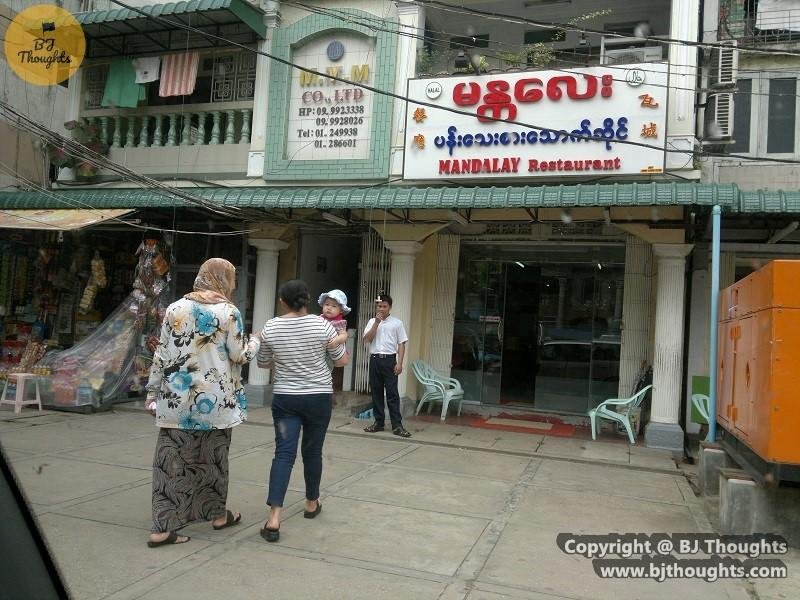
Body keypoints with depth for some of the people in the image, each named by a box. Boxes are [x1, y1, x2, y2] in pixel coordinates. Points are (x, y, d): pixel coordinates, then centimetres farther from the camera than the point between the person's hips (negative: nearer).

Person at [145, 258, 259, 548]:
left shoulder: (175, 308, 2)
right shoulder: (229, 312, -7)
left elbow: (161, 354, 4)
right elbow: (239, 355, -3)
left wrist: (153, 390, 11)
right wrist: (255, 342, 17)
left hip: (177, 396, 2)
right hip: (213, 399, -2)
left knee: (172, 459, 5)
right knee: (214, 456, 14)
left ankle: (163, 526, 6)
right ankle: (218, 513, 29)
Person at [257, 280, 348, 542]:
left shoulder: (270, 327, -4)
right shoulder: (323, 325, -9)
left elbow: (263, 363, 10)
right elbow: (342, 361, 0)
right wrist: (340, 338, 19)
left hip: (284, 398, 1)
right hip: (319, 397, 0)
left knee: (284, 453, -2)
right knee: (312, 451, 14)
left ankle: (274, 517, -14)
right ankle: (312, 503, 32)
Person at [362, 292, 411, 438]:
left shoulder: (397, 323, 3)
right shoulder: (372, 322, 11)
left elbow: (401, 344, 1)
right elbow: (367, 339, -3)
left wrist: (399, 363, -9)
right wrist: (377, 322, -9)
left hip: (389, 360, -3)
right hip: (375, 359, 3)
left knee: (392, 393, -5)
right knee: (376, 392, 7)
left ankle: (397, 425, -3)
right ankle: (378, 422, 16)